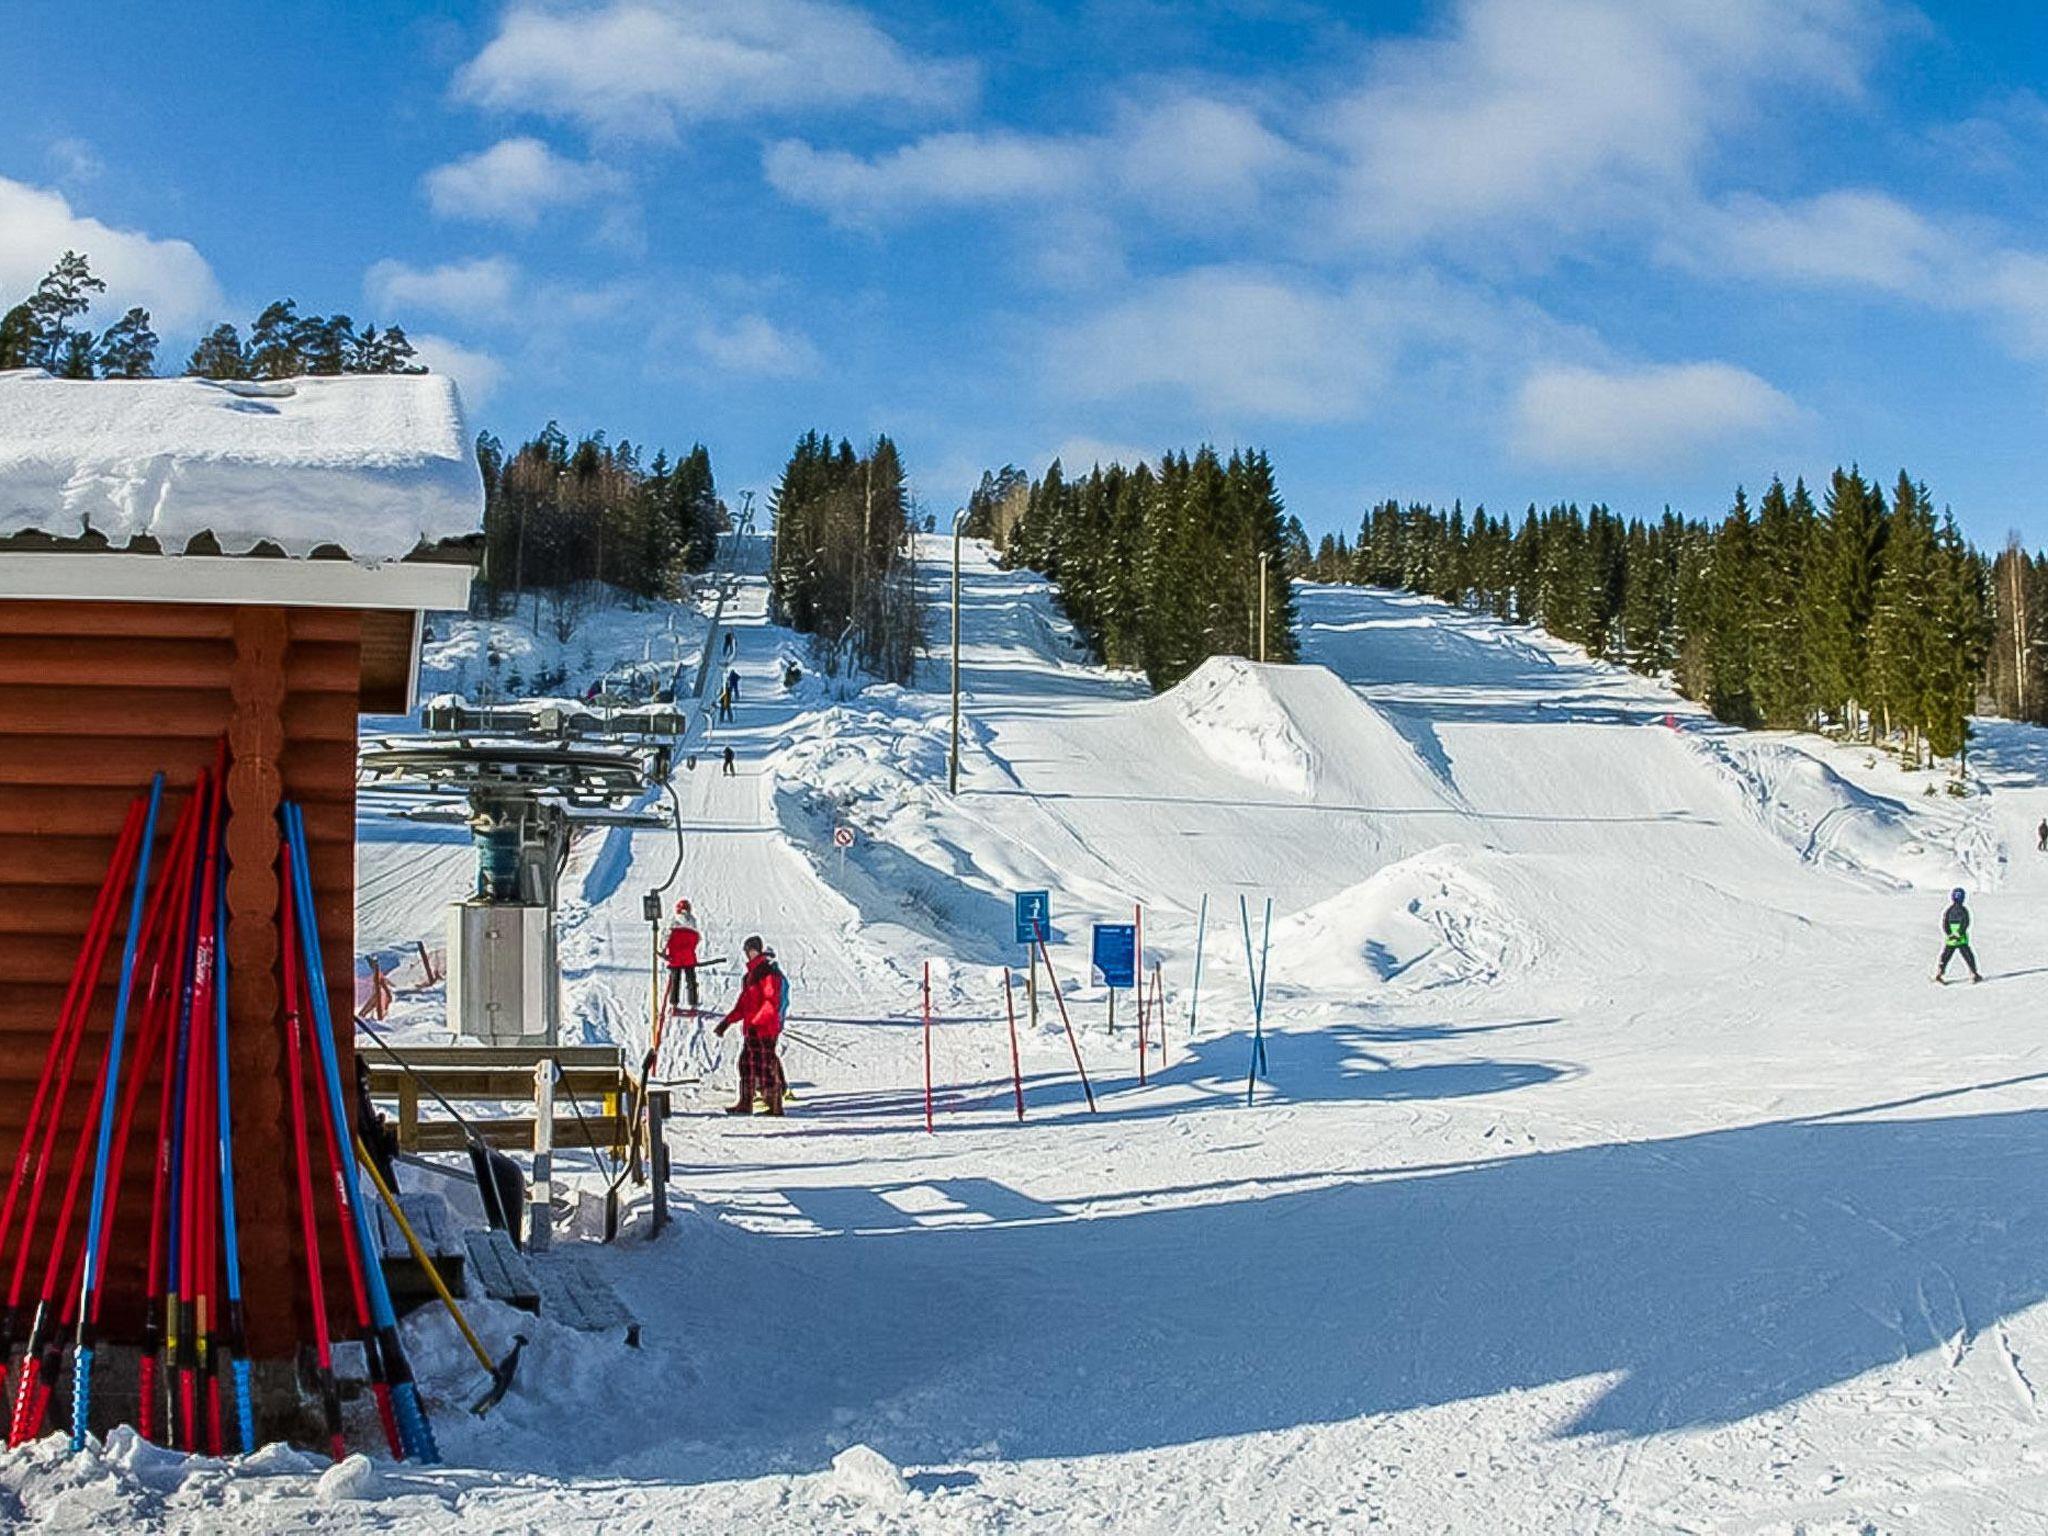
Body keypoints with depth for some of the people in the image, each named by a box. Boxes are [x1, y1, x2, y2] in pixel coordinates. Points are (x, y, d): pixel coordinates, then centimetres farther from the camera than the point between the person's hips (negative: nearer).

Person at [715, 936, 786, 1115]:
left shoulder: (769, 973, -12)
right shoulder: (750, 975, 18)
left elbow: (771, 1003, -21)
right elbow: (743, 1005, 22)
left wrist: (756, 1022, -28)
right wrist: (727, 1021, 15)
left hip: (765, 1029, -10)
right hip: (751, 1029, 10)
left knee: (766, 1068, -6)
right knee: (747, 1065, 12)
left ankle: (775, 1106, -1)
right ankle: (745, 1104, 20)